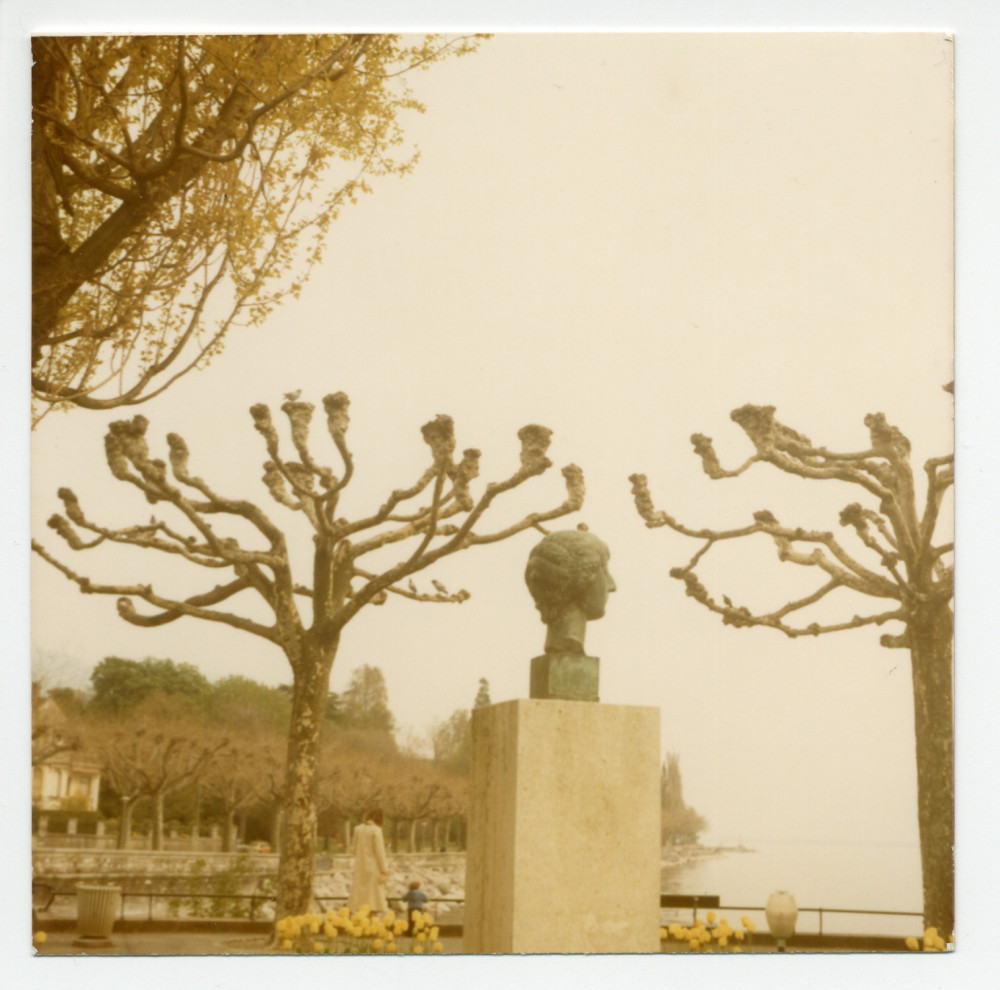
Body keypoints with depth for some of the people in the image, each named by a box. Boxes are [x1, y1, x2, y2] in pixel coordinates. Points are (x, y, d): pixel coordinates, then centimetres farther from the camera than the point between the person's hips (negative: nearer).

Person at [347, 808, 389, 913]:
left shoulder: (358, 829, 4)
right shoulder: (376, 830, -13)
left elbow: (355, 849, 10)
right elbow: (379, 851, -13)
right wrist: (384, 870, -9)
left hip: (360, 866, 5)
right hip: (373, 867, -5)